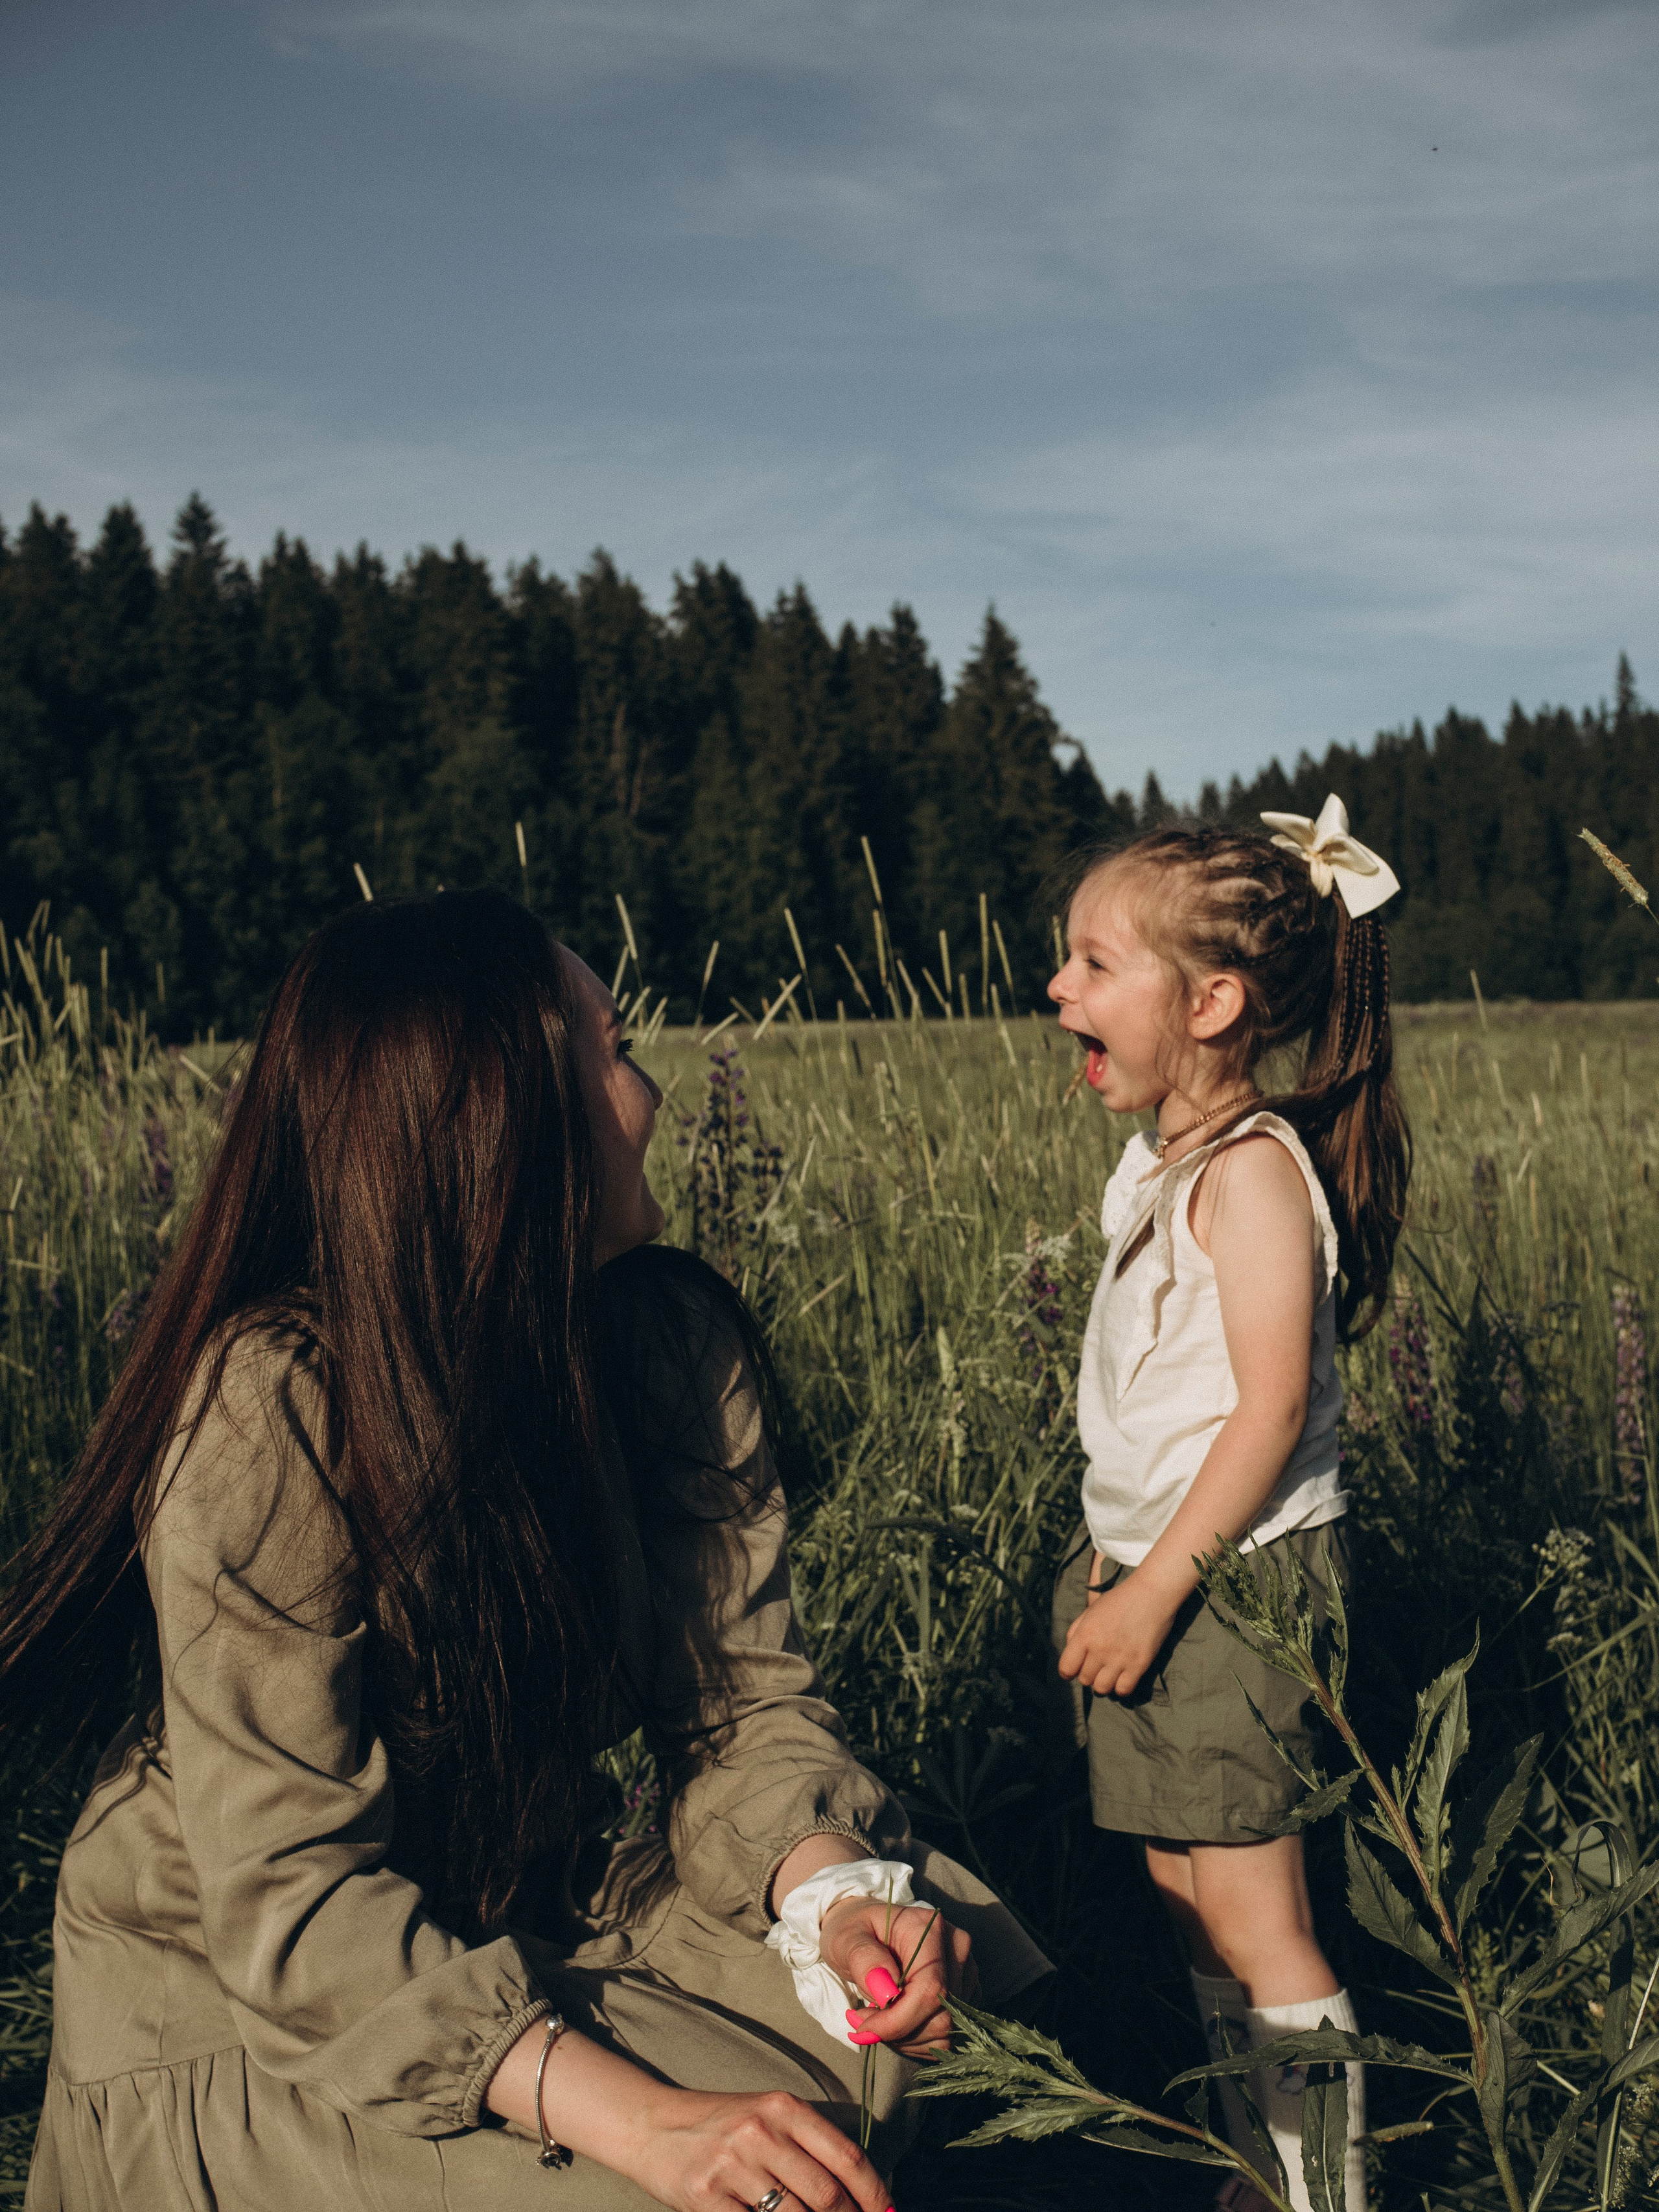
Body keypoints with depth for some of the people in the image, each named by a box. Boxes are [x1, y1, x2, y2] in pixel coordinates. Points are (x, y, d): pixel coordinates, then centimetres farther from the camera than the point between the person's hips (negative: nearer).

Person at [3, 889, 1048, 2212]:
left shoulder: (678, 1342, -6)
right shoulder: (270, 1407, -26)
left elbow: (742, 1701, -4)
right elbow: (289, 1894, -28)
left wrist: (834, 1889, -26)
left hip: (547, 1920, 6)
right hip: (244, 1999, -6)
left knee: (945, 1982, -14)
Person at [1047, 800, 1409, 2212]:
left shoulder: (1253, 1169, -19)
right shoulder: (1165, 1162, 10)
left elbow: (1274, 1405, -23)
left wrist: (1154, 1588, -22)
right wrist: (1114, 1560, 19)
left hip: (1236, 1573, -10)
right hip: (1156, 1567, 10)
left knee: (1253, 1914, -4)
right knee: (1188, 1890, 16)